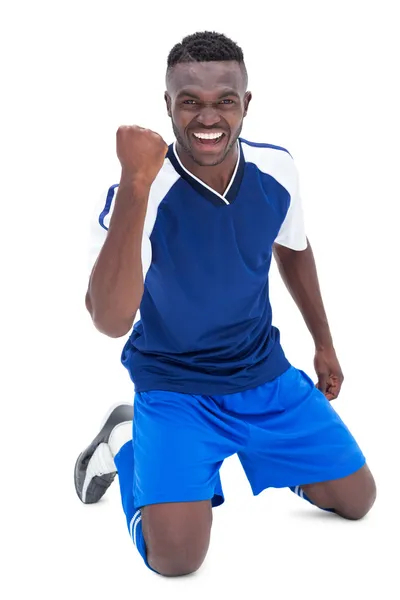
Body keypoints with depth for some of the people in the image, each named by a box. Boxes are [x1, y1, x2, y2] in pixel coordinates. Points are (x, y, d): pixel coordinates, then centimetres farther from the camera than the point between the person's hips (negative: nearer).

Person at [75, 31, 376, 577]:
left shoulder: (277, 169, -10)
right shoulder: (141, 192, -26)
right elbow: (110, 321, -39)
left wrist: (324, 344, 19)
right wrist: (135, 186, -46)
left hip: (264, 373, 5)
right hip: (173, 387, -4)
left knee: (357, 500, 6)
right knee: (176, 555, -20)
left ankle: (248, 445, 30)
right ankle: (126, 442, 10)